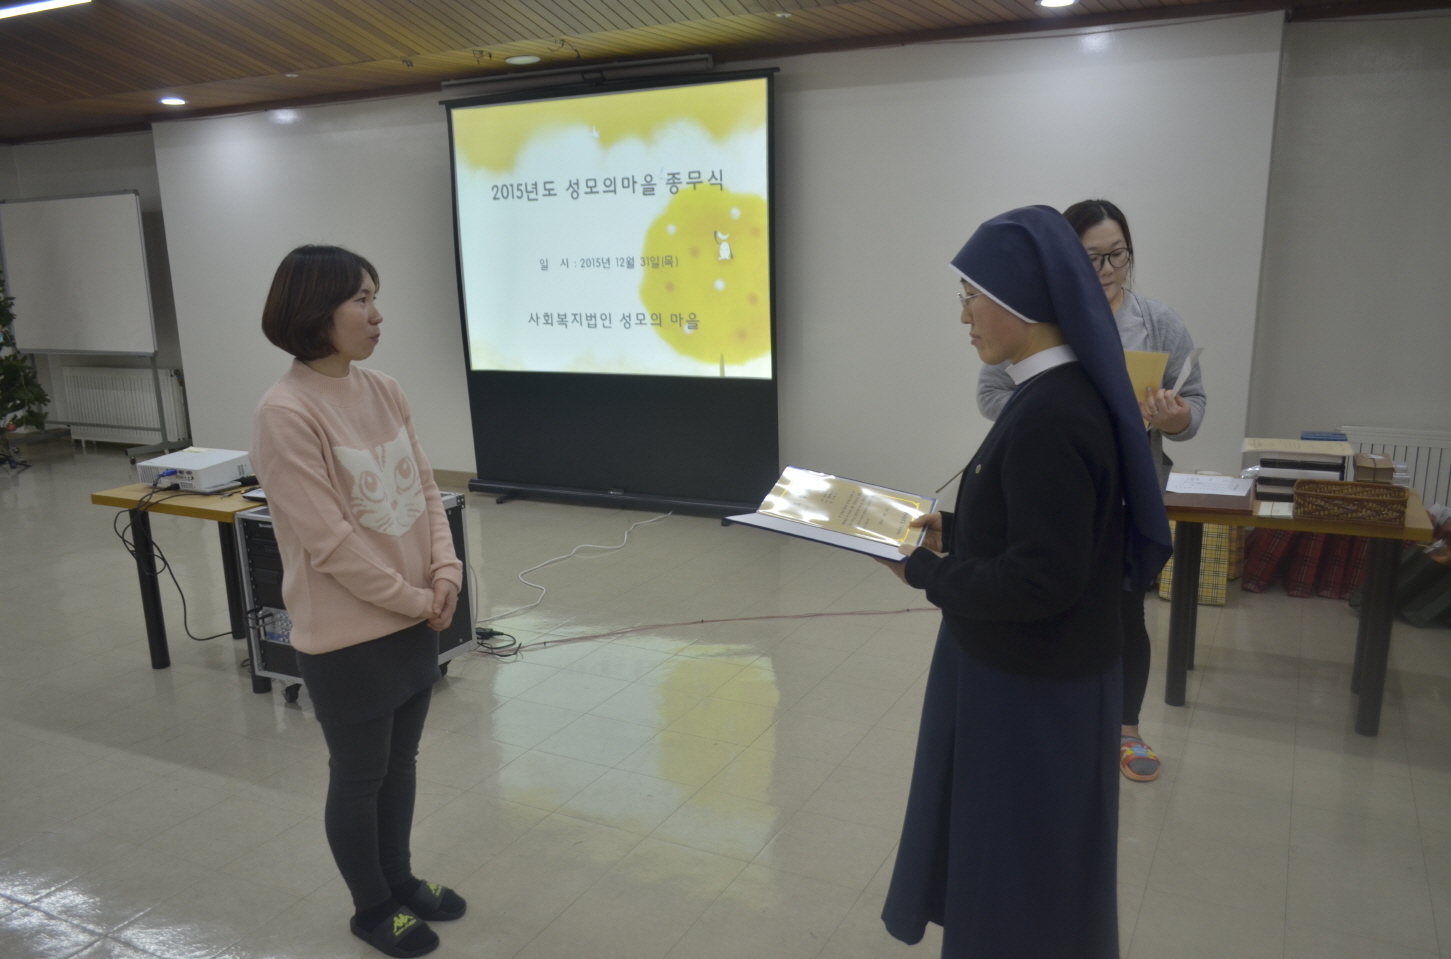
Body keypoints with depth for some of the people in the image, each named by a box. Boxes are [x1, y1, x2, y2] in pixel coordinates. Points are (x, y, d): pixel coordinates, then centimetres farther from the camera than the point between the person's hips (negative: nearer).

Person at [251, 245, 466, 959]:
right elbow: (327, 541, -21)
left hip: (415, 622, 7)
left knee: (401, 759, 22)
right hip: (348, 637, -7)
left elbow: (424, 491, 6)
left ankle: (399, 879, 43)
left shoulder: (384, 390, 3)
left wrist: (444, 575, -7)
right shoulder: (286, 415, -20)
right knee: (359, 776, 13)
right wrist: (413, 599, -13)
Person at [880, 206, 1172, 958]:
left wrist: (925, 571, -16)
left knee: (1024, 876, 12)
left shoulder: (1050, 418, -27)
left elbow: (1041, 579, -27)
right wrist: (950, 531, 5)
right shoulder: (1059, 396, 4)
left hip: (1034, 688, -9)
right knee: (1004, 856, 25)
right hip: (1022, 672, 9)